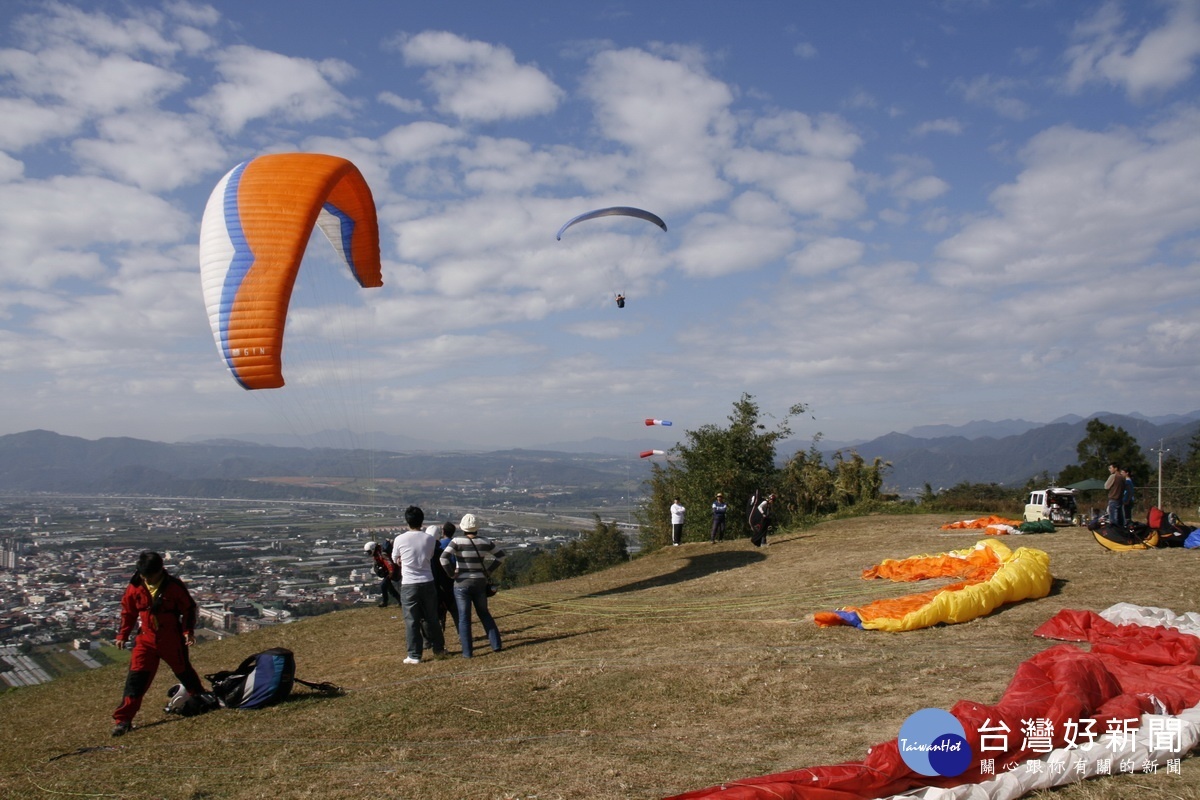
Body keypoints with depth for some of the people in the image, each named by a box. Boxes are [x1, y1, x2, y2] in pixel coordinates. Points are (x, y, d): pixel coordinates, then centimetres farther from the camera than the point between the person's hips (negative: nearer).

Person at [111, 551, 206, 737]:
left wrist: (188, 631, -14)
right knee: (136, 677, -10)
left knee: (184, 671, 15)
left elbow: (189, 608, -5)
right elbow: (128, 612, 8)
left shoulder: (174, 586, -14)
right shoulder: (134, 588, -6)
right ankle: (123, 719, -8)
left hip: (172, 640, -1)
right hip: (146, 639, 1)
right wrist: (122, 635, 5)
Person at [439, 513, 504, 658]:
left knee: (464, 618, 5)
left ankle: (467, 651, 4)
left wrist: (452, 573, -9)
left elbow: (444, 558, -22)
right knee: (484, 614, 19)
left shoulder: (457, 541, -12)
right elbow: (500, 555, 9)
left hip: (462, 583, -3)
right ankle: (496, 644, 16)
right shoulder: (485, 541, -1)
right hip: (480, 582, 3)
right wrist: (488, 570, 10)